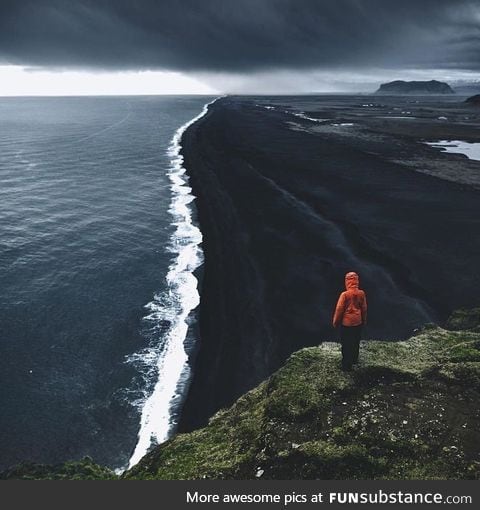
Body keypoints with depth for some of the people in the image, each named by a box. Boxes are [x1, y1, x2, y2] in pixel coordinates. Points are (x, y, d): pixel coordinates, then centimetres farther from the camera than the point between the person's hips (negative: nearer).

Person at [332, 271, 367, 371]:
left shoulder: (345, 294, -21)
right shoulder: (361, 293, -8)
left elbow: (339, 309, -13)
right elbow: (364, 308, 3)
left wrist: (335, 322, 0)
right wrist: (364, 320, 18)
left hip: (347, 323, -4)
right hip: (358, 322, 5)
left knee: (346, 344, 6)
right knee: (356, 342, 21)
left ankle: (347, 365, 12)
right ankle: (354, 359, 38)